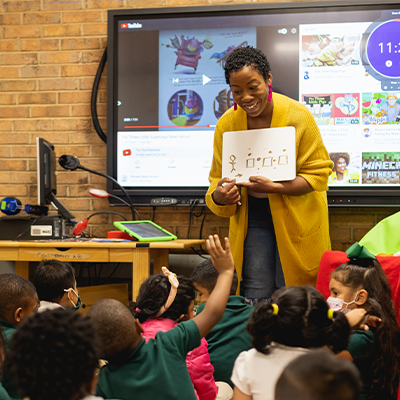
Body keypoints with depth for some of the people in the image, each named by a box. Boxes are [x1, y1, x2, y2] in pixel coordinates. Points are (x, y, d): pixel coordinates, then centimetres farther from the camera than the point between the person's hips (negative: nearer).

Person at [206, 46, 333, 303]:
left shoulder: (297, 115, -12)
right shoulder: (226, 124, -2)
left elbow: (318, 173, -10)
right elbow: (218, 179, 4)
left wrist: (274, 187, -24)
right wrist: (219, 196, -21)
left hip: (297, 223, -2)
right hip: (251, 222, 3)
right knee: (254, 299, 3)